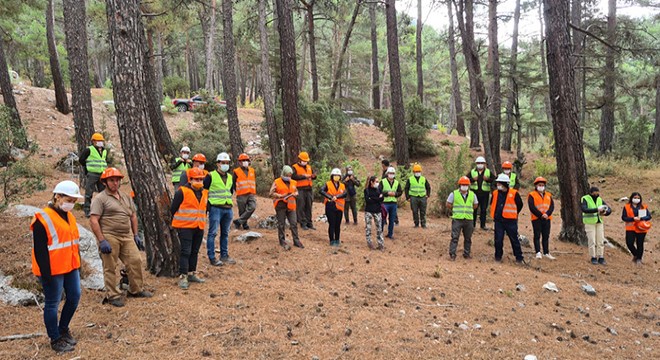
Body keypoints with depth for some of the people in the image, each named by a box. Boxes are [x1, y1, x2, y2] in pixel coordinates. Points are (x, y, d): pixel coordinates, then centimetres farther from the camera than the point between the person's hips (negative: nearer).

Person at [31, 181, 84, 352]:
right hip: (53, 270, -8)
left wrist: (78, 264, 18)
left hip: (71, 267, 8)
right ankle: (56, 339, 18)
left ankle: (63, 330, 33)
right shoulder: (42, 219, -16)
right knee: (52, 304, 4)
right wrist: (46, 274, -17)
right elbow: (39, 250, -17)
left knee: (74, 297, 13)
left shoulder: (69, 216, 10)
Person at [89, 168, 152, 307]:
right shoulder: (100, 199, -6)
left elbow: (133, 216, 22)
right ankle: (113, 296, 13)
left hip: (127, 237, 6)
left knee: (135, 261, 6)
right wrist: (101, 241, -17)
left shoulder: (126, 197, 16)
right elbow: (93, 220, -13)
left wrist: (136, 235, 17)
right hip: (109, 237, -6)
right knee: (110, 267, 1)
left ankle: (136, 290, 21)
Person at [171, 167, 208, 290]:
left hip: (199, 228, 6)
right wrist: (175, 222, 3)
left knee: (194, 252, 12)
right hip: (185, 227, -6)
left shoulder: (204, 193, 11)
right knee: (185, 252, -7)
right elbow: (173, 208, -4)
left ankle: (191, 274, 23)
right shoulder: (182, 192, -9)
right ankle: (183, 276, -4)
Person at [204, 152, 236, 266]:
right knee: (212, 233, -4)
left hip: (228, 209, 6)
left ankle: (224, 255, 23)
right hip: (216, 208, -6)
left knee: (225, 233, 13)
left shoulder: (230, 177, 13)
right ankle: (212, 257, 1)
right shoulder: (211, 176, -6)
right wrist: (207, 203, -7)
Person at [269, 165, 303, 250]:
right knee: (281, 224, 4)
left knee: (294, 223, 3)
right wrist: (280, 195, -18)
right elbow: (271, 194, -6)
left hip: (291, 206, 4)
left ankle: (296, 241, 12)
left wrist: (295, 194, 1)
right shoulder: (277, 182, -2)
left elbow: (296, 191, 25)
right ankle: (282, 241, 15)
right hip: (280, 205, -4)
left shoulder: (293, 182, 12)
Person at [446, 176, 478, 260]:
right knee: (455, 237, -5)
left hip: (469, 219, 3)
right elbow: (448, 204, 4)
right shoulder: (454, 194, -2)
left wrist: (468, 210, 9)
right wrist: (455, 210, 3)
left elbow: (475, 205, 19)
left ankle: (467, 254, 22)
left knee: (468, 238, 10)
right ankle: (452, 254, -1)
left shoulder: (472, 194, 7)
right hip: (457, 219, -3)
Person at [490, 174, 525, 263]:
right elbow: (492, 205, 20)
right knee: (498, 239, 4)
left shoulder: (514, 193, -6)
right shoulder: (495, 193, 4)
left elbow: (520, 205, 7)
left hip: (510, 220, -3)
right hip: (498, 221, 3)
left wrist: (513, 214, 12)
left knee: (514, 239, 5)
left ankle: (519, 257, 15)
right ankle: (498, 256, 17)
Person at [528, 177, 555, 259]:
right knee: (537, 236, -2)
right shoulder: (532, 195, -3)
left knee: (546, 236, 10)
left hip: (547, 219, 5)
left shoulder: (548, 195, 14)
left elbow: (552, 206, 3)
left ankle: (546, 253, 18)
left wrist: (547, 214, -14)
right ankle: (538, 252, -1)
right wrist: (541, 215, -17)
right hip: (536, 219, -5)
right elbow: (532, 207, -12)